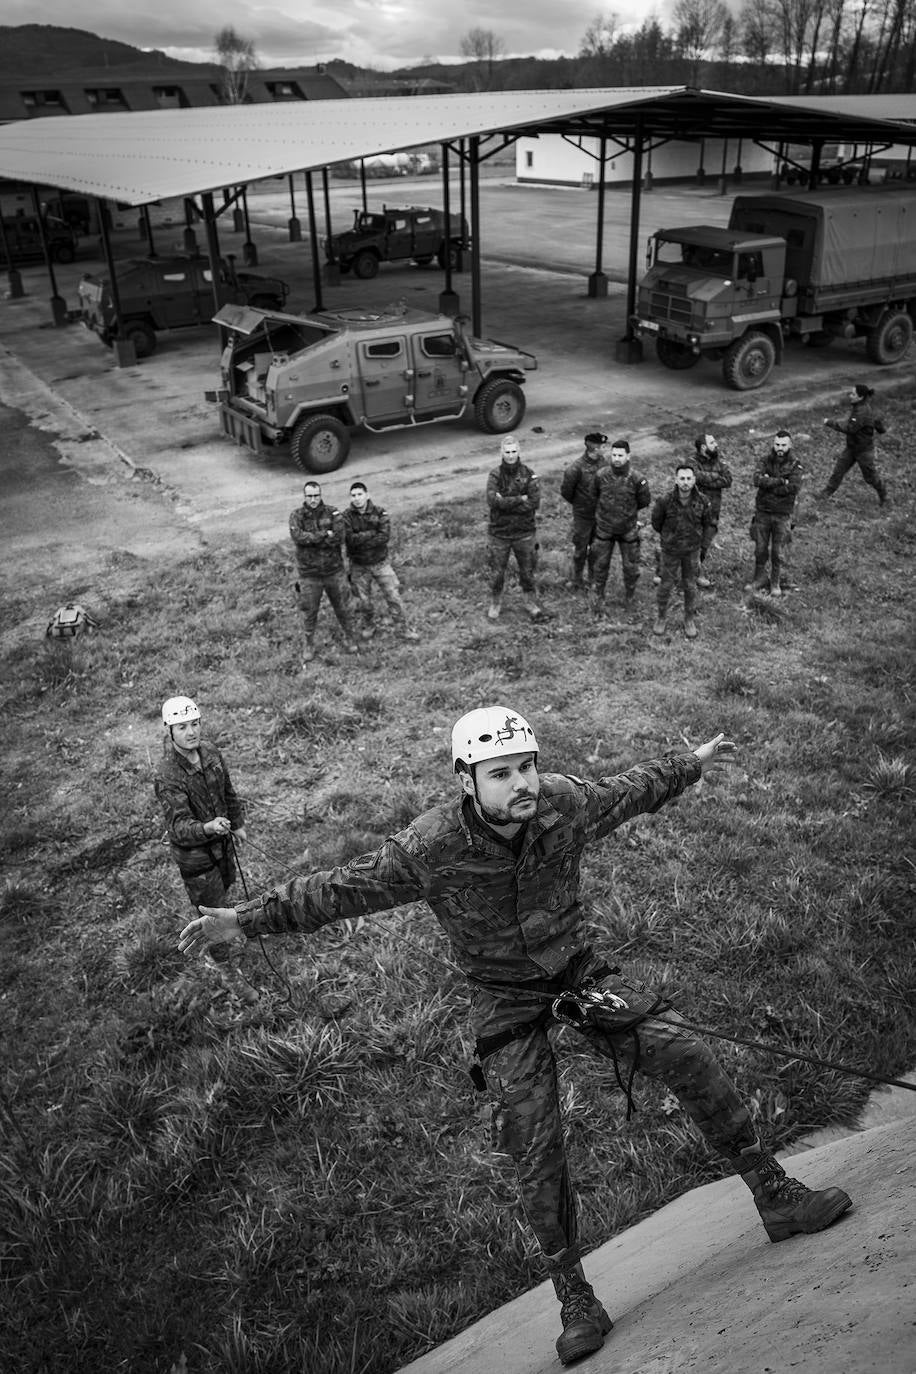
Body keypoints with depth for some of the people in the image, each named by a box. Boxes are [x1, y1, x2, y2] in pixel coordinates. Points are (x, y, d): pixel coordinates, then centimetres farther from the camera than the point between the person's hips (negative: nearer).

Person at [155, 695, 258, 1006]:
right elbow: (180, 825, -38)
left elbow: (228, 791, 7)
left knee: (225, 885, 31)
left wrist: (238, 824, 16)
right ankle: (226, 973, 25)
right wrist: (208, 827, -57)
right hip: (194, 852, -6)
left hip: (221, 840, 7)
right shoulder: (167, 777, -32)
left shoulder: (211, 753, -10)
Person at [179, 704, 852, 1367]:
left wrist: (693, 762, 19)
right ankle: (576, 1299, 17)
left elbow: (627, 790, 5)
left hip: (581, 965, 3)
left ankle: (776, 1197, 13)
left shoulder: (566, 801, -17)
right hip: (507, 998, -2)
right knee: (537, 1151, -4)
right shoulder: (430, 846, -25)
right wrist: (242, 919, -21)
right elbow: (341, 888, -18)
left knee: (687, 1055, -8)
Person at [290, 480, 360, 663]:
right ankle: (309, 645, 27)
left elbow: (338, 538, -19)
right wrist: (324, 535, -22)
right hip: (309, 574, 0)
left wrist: (310, 539, -18)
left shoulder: (332, 513, -5)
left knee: (341, 607, 11)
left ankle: (349, 639, 30)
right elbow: (297, 537, -23)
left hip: (334, 571, 0)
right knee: (309, 611, 8)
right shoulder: (297, 515, -5)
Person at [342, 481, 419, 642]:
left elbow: (385, 537, -21)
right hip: (359, 566, 0)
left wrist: (360, 540, -21)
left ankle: (403, 629, 12)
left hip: (380, 563, 0)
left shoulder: (380, 513, -9)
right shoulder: (346, 516, -10)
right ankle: (369, 626, 38)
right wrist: (372, 533, -21)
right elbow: (350, 539, -22)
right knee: (364, 601, 13)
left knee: (393, 597, 0)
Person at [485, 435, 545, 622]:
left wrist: (505, 503, -19)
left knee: (527, 571, 13)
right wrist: (520, 499, -21)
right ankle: (495, 603, 29)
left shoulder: (529, 475, -5)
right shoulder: (495, 475, -6)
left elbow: (534, 502, -17)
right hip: (499, 533, 0)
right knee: (497, 572, 10)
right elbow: (492, 500, -21)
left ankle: (530, 602, 31)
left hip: (524, 532, 0)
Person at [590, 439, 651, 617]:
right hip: (604, 529, 1)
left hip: (628, 529, -1)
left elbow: (644, 501, 0)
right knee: (601, 565, 11)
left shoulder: (636, 479, -17)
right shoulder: (601, 475, -12)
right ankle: (597, 599, 30)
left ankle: (630, 596, 35)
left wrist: (628, 511, 8)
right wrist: (602, 511, 9)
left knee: (631, 567, 10)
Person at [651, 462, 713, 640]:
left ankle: (690, 620, 26)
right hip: (670, 550, -1)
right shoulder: (665, 500, -19)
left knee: (690, 586, 11)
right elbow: (656, 522, 0)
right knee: (666, 585, 8)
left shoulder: (702, 501, -13)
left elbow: (708, 525, 3)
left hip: (692, 551, 1)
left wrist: (704, 547, 2)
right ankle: (661, 617, 27)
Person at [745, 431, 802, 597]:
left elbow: (794, 487, -19)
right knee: (760, 548, 11)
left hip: (783, 514, -2)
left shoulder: (795, 465, -4)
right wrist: (781, 481, -21)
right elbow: (757, 480, -18)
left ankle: (776, 582, 18)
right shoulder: (765, 461, 1)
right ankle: (760, 577, 28)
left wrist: (769, 484, -15)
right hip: (762, 512, 2)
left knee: (779, 552, 3)